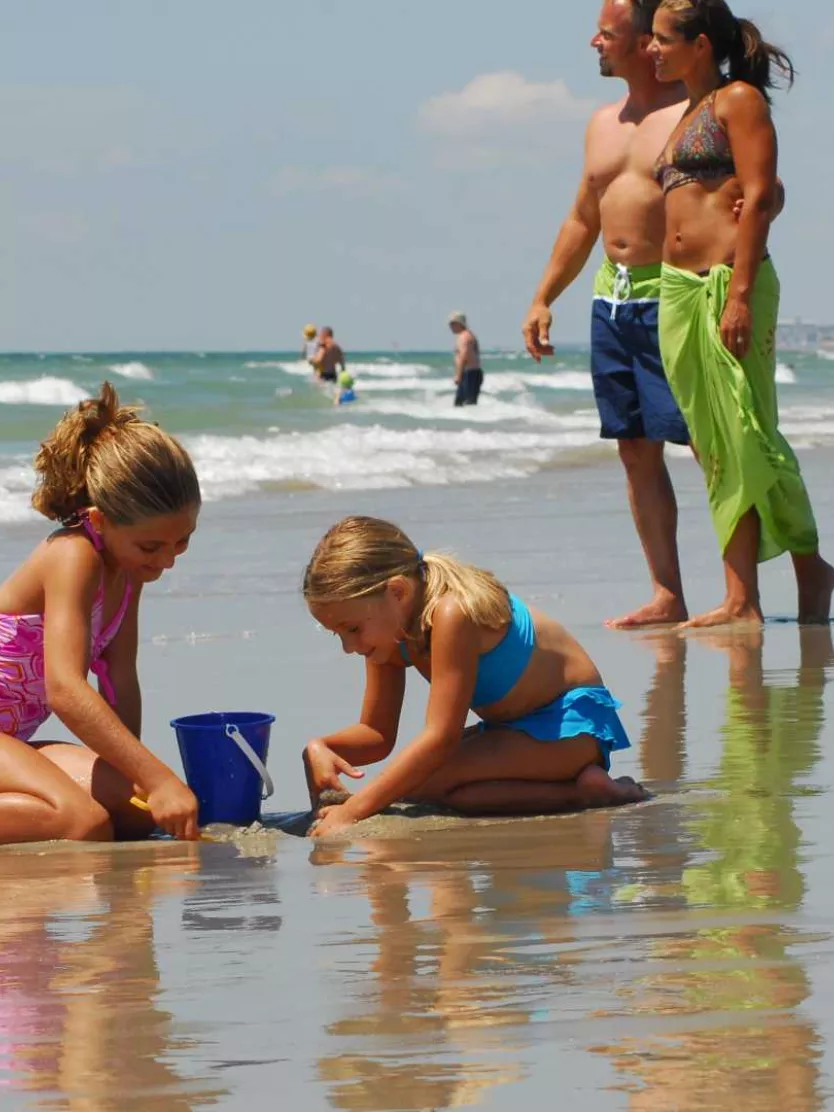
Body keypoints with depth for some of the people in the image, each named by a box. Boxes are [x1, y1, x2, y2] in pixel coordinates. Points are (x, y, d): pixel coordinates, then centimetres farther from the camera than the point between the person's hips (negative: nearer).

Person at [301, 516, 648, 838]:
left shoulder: (452, 614, -28)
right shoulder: (388, 632, -1)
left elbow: (441, 737, -31)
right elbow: (376, 733, 7)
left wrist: (352, 811, -33)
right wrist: (322, 748, -17)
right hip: (519, 726, 10)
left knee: (420, 781, -27)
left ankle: (581, 789, -20)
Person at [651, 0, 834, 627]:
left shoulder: (739, 100, -3)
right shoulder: (686, 116, 21)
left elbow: (758, 197, -12)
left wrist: (740, 293, -20)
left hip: (729, 281, -8)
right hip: (679, 291, 8)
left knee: (749, 438, -8)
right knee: (715, 448, 3)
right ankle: (742, 600, 0)